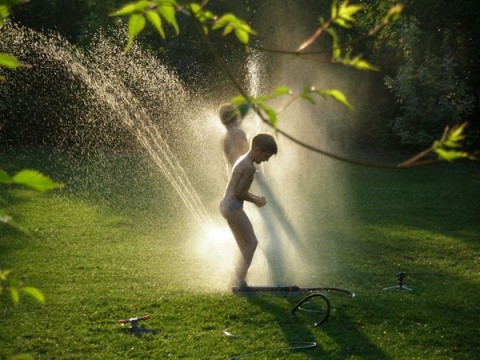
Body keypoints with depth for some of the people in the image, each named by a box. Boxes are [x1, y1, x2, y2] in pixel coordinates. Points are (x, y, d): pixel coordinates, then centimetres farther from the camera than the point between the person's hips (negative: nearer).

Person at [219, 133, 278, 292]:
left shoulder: (242, 160, 15)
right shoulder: (250, 167, -17)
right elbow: (239, 192, -19)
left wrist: (254, 197, 13)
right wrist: (255, 201, -5)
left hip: (226, 204, 10)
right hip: (234, 207, -10)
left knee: (244, 245, 16)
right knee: (251, 242, -4)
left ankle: (237, 281, 17)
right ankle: (238, 282, -6)